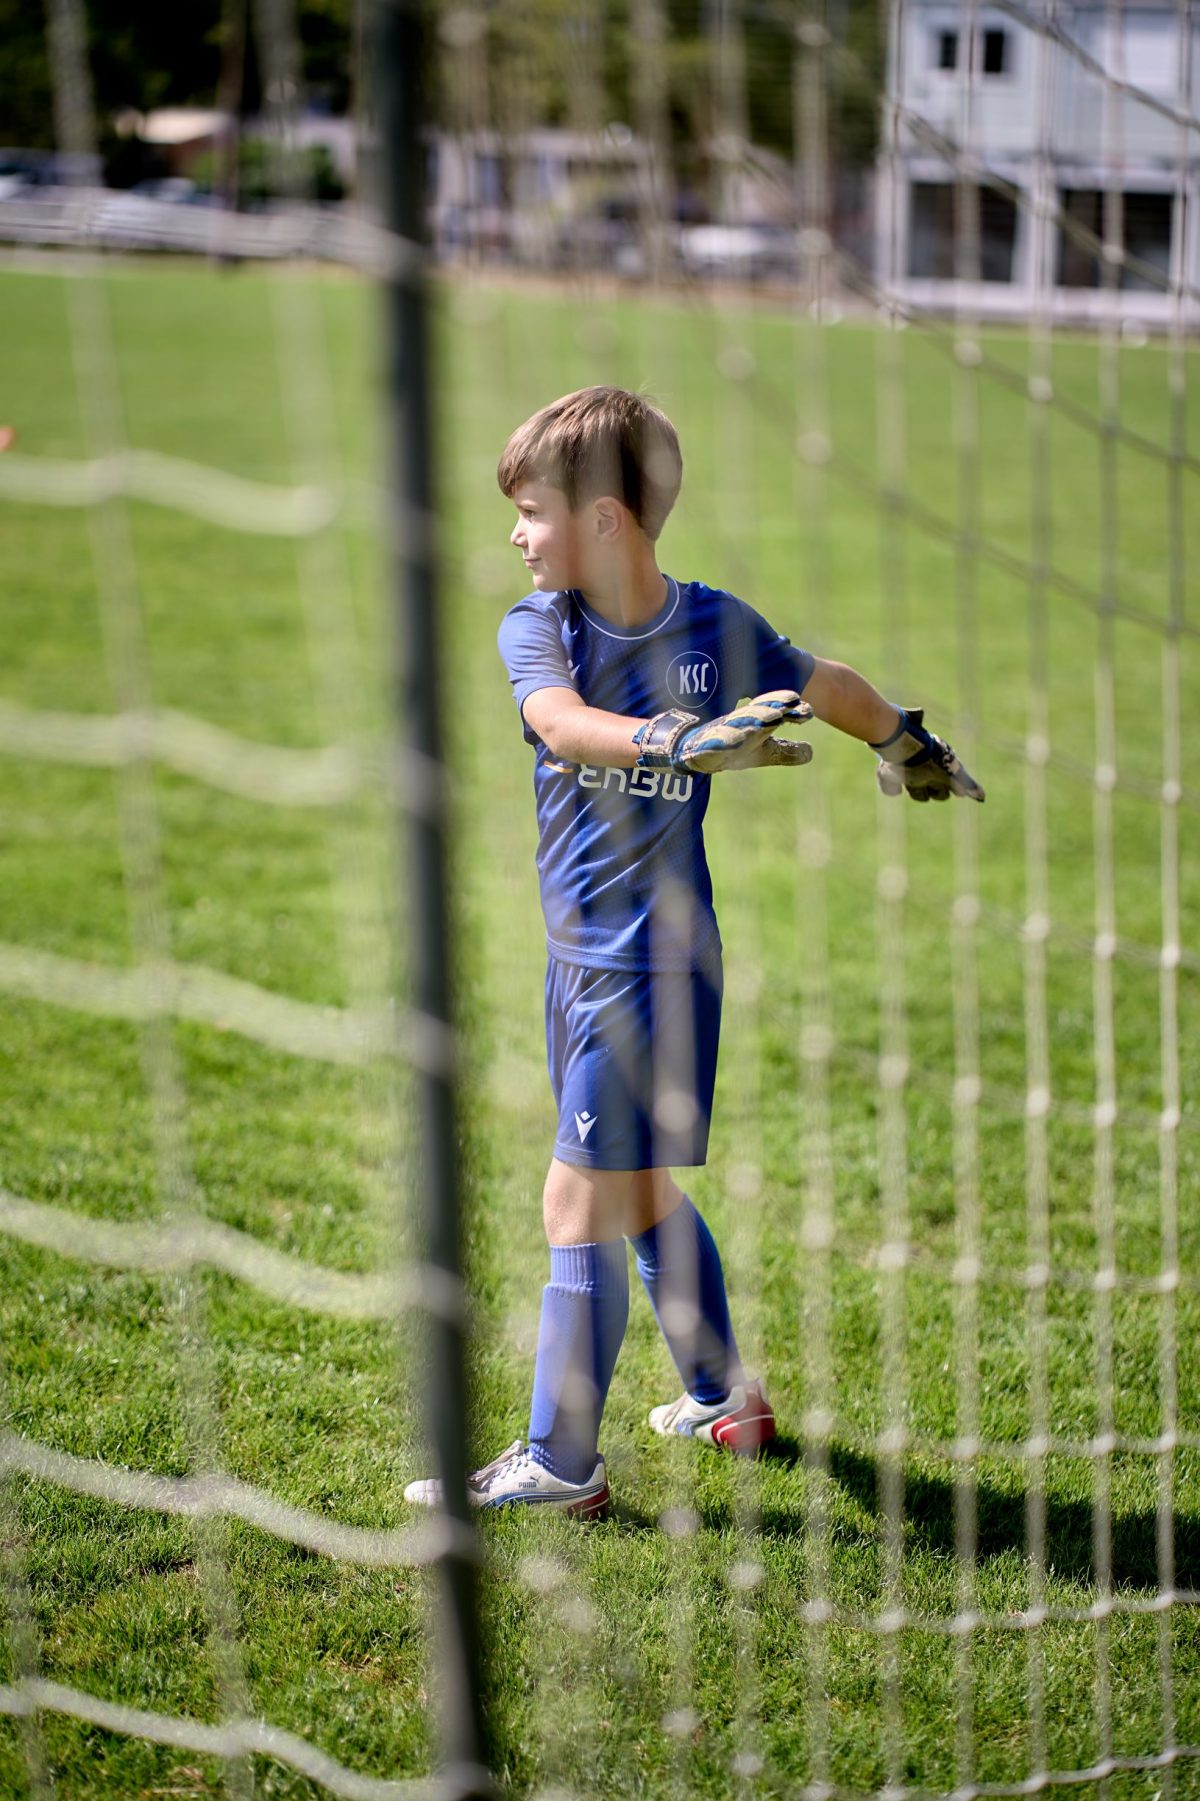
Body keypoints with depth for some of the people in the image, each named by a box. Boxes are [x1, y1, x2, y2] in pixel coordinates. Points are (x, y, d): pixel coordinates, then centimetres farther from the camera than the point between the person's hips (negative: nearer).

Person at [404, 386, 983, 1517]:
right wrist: (678, 740, -44)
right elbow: (560, 721, -26)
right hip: (579, 956, 5)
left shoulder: (715, 629, -9)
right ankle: (727, 1399, 36)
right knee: (641, 1197, 18)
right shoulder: (537, 628, -3)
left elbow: (827, 688, 11)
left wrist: (909, 747, 28)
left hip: (656, 961, -5)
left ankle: (561, 1464, 3)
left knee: (578, 1205, -6)